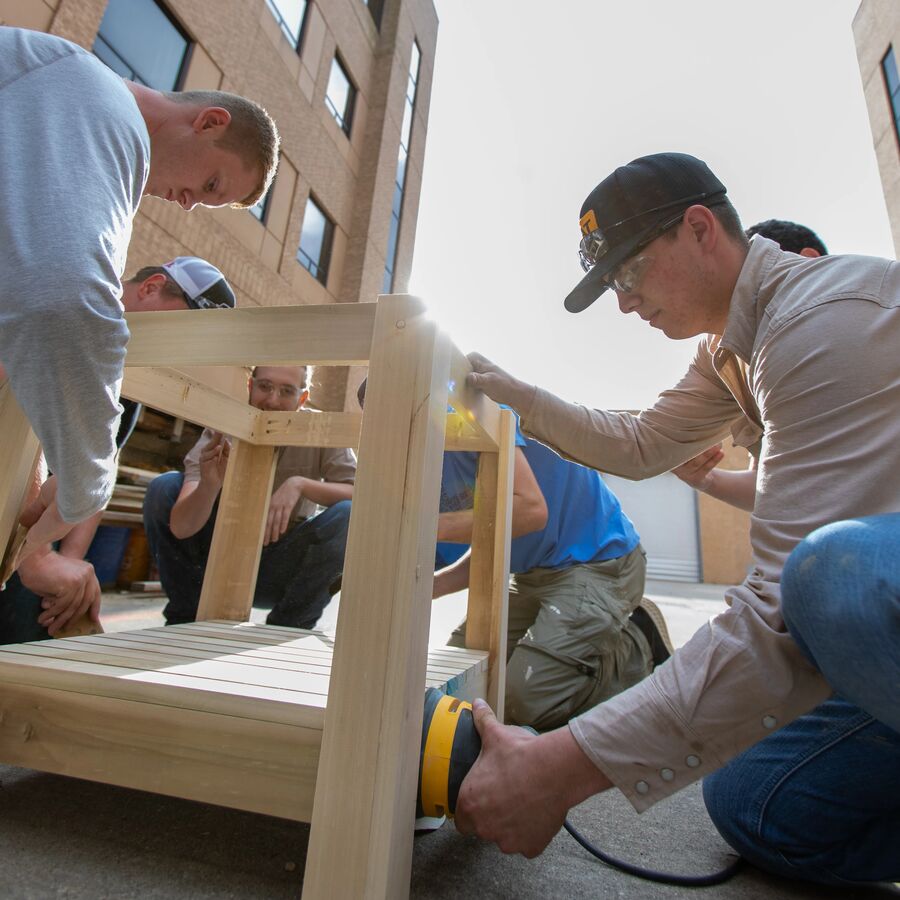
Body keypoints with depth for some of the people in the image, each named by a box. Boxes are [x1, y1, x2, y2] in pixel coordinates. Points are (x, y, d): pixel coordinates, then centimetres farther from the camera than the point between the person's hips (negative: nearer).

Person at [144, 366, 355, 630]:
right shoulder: (220, 433, -13)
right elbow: (180, 527, -23)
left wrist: (300, 484, -33)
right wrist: (209, 486, -45)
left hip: (279, 573, 0)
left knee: (348, 516, -26)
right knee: (164, 487, -17)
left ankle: (286, 627, -7)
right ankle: (186, 616, -2)